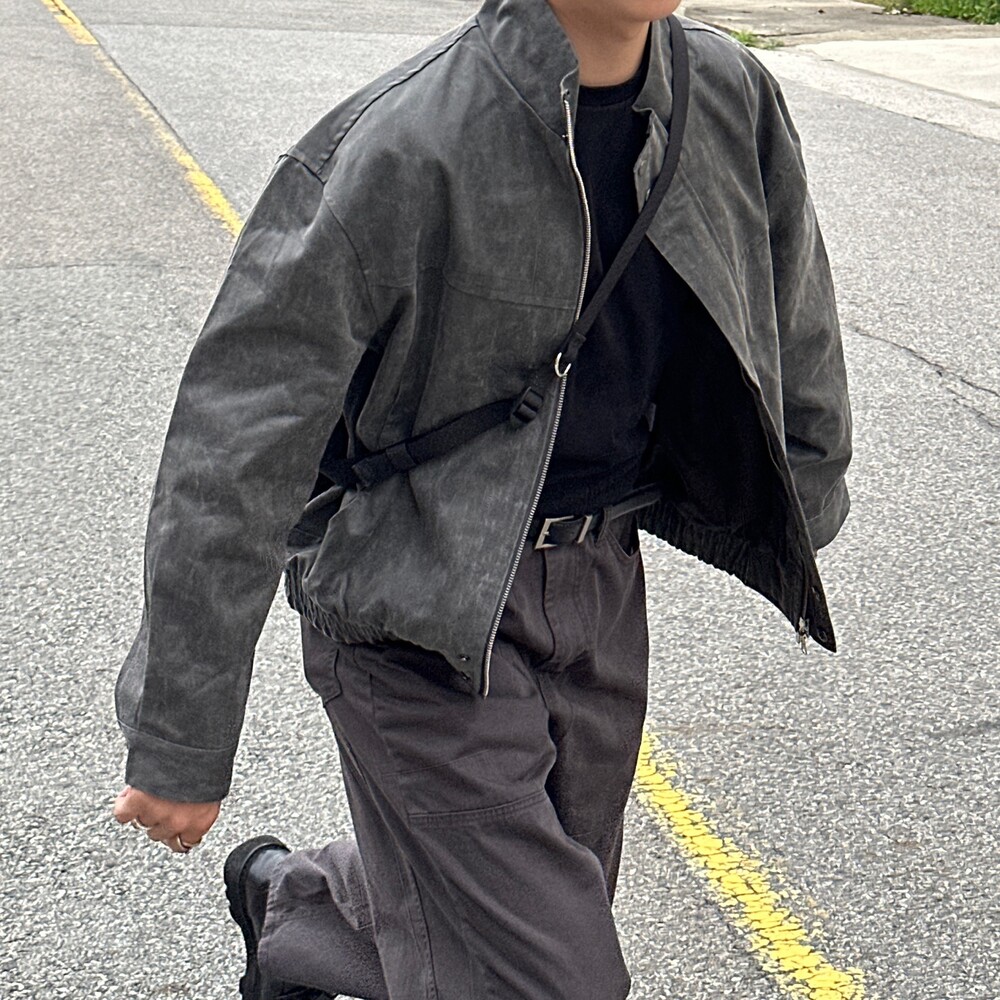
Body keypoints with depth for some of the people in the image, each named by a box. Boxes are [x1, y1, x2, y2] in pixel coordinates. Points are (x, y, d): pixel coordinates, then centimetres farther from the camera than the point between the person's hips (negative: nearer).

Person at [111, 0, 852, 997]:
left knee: (554, 900, 20)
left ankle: (289, 901, 48)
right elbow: (235, 454, -20)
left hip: (600, 577, 6)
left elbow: (793, 327, 15)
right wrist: (180, 747, -17)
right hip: (423, 607, -6)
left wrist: (797, 530, 26)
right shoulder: (396, 149, -23)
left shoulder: (733, 99, -5)